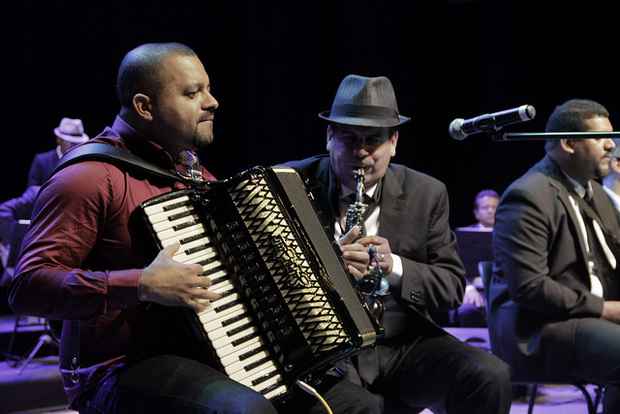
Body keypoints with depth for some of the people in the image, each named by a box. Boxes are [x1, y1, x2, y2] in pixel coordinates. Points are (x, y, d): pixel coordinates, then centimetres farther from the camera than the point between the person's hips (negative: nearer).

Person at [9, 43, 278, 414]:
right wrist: (142, 285, -28)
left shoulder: (189, 170, 15)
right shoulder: (90, 178, -13)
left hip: (203, 356, 9)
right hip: (118, 371, -9)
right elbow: (28, 287, -21)